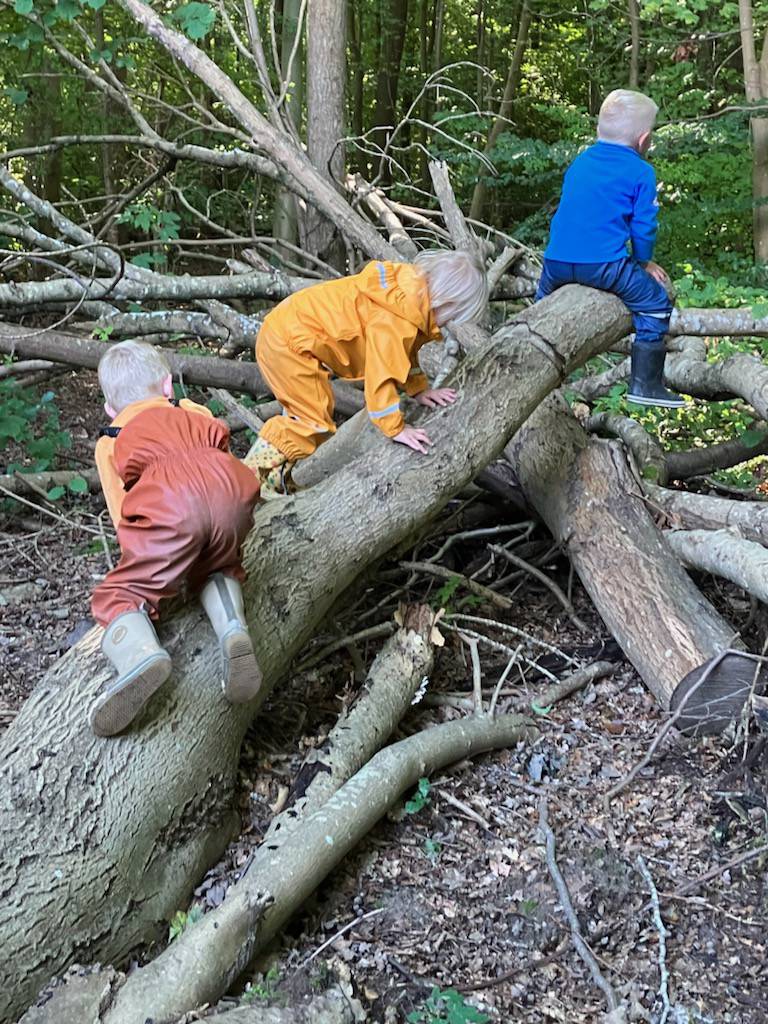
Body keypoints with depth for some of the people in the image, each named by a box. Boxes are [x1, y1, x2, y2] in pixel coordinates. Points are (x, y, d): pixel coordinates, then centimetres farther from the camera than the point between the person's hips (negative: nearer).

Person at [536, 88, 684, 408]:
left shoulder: (579, 162, 18)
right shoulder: (641, 172, 0)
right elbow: (643, 227, -3)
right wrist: (643, 262, 15)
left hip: (556, 261, 6)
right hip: (604, 265, -6)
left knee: (543, 299, 34)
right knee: (656, 302, 6)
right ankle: (645, 384, 2)